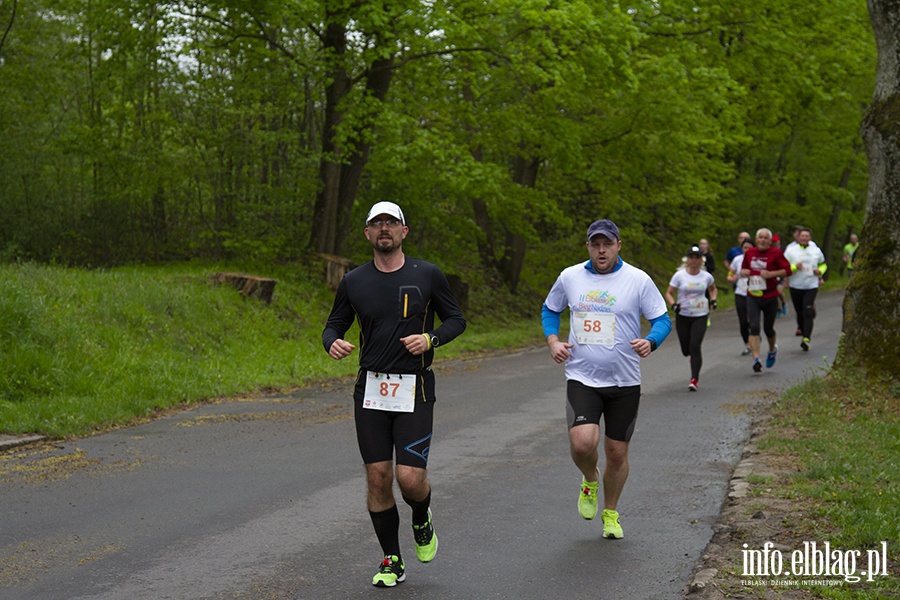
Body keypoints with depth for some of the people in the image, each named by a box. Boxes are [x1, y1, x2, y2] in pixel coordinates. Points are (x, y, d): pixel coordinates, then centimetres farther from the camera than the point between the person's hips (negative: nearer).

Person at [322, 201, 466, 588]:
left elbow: (456, 319, 7)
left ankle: (422, 520, 25)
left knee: (410, 478, -11)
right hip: (370, 389, 2)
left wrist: (430, 339, -13)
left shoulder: (427, 275, -1)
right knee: (377, 476, 1)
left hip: (414, 391, -2)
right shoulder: (353, 282, 5)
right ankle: (392, 562, 16)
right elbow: (334, 324, 13)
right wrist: (333, 344, -11)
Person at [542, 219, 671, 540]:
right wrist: (553, 341, 1)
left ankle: (610, 513, 32)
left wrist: (650, 342, -22)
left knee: (617, 453, 7)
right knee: (582, 443, -20)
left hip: (624, 382, 0)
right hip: (582, 379, 0)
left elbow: (663, 320, -1)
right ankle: (590, 481, 16)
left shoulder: (638, 280, -5)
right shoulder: (570, 277, 2)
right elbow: (550, 309, 19)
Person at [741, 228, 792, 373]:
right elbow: (744, 267, 20)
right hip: (752, 296, 2)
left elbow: (787, 270, -9)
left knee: (768, 328, 10)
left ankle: (772, 349, 42)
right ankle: (756, 359, -16)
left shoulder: (776, 253, -6)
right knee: (754, 327, -13)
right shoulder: (750, 252, 5)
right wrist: (743, 272, -4)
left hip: (770, 297, -2)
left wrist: (771, 274, -21)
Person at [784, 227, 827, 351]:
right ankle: (804, 334, 29)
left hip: (811, 286, -1)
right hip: (796, 286, 1)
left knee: (807, 313, -15)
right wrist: (795, 267, -20)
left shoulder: (816, 251, 9)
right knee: (800, 313, 8)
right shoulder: (791, 251, 2)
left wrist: (820, 271, 0)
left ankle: (806, 339, -22)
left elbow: (823, 265, 22)